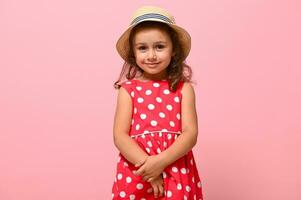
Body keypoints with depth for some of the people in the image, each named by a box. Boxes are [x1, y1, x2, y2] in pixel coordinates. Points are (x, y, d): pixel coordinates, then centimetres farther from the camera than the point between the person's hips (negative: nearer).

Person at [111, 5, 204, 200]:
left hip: (176, 172, 0)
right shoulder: (128, 89, 0)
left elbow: (191, 133, -7)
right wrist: (146, 163, -18)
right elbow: (120, 136, -6)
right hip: (136, 172, 0)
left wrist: (160, 161, -19)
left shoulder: (184, 88, 0)